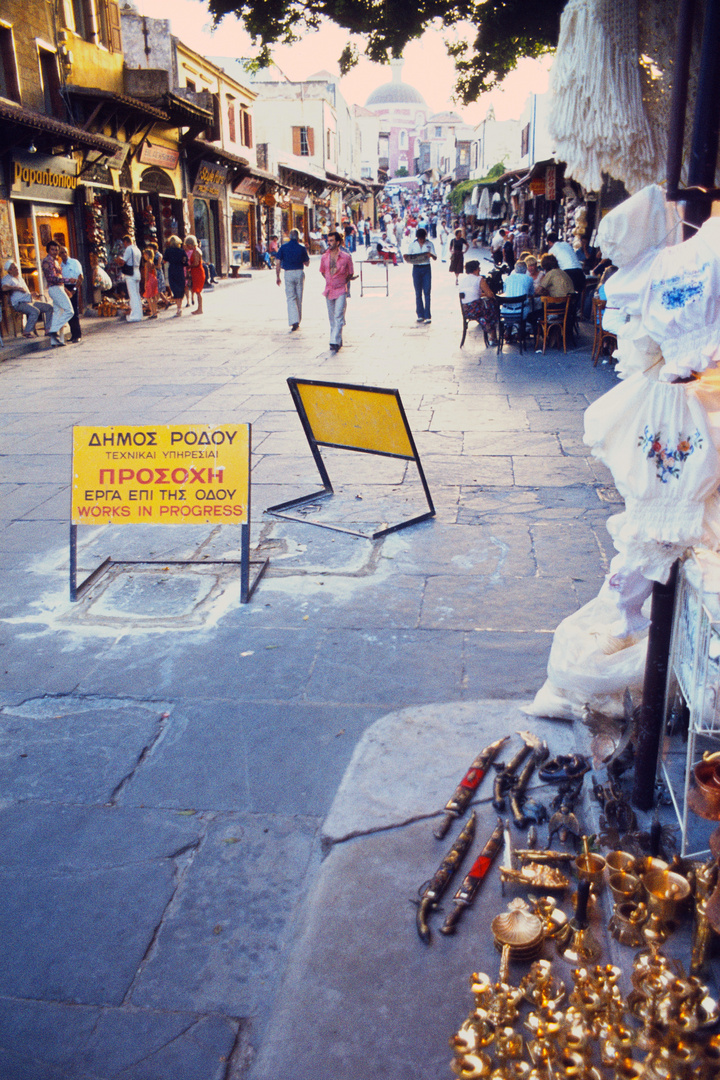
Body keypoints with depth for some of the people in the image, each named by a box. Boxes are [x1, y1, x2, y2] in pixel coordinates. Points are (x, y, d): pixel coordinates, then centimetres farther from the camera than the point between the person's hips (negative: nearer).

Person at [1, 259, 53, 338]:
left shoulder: (20, 278, 26)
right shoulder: (7, 278, 0)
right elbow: (4, 288, -23)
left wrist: (31, 294, 12)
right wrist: (18, 288, -17)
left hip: (30, 301, 9)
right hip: (19, 303, -9)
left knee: (49, 307, 2)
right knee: (35, 311, -35)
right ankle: (27, 332, -25)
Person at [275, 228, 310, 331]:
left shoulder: (283, 247, -1)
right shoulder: (302, 247, -2)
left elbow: (277, 263, -4)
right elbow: (307, 263, 7)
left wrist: (278, 277, 3)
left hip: (288, 274, -1)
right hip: (300, 273, 1)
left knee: (291, 298, 0)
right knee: (299, 298, 12)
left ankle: (294, 321, -16)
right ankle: (298, 321, 21)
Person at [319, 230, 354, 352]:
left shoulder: (346, 257, -6)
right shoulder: (324, 257, 4)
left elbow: (351, 273, 6)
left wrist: (343, 282, 3)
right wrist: (329, 281, 12)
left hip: (341, 291, -4)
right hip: (329, 290, 4)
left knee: (338, 317, -12)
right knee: (332, 318, 9)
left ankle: (335, 342, -16)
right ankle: (338, 341, 21)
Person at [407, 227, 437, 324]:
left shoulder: (430, 244, 4)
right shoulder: (413, 245, 5)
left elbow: (435, 258, 3)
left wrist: (431, 254, -20)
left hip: (426, 269, -1)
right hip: (416, 269, 1)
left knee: (427, 292, -7)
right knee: (418, 293, 4)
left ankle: (427, 316, -7)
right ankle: (420, 315, 12)